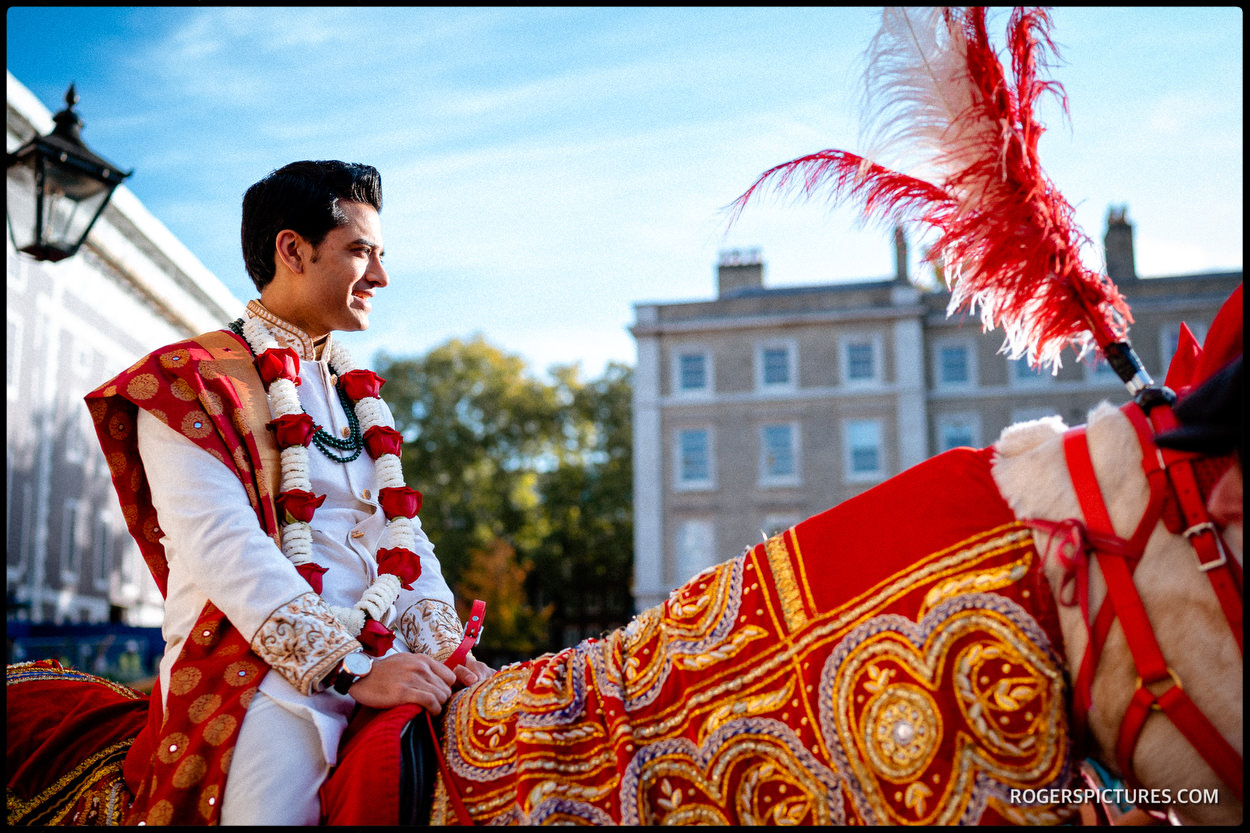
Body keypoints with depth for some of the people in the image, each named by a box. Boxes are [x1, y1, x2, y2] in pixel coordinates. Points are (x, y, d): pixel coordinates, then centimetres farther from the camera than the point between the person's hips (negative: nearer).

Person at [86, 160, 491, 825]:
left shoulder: (358, 394, 23)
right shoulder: (191, 378, 0)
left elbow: (399, 532, 15)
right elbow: (224, 548, -14)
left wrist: (440, 644, -3)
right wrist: (349, 669, -21)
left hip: (381, 657, 6)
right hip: (258, 665, -6)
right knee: (276, 805, -31)